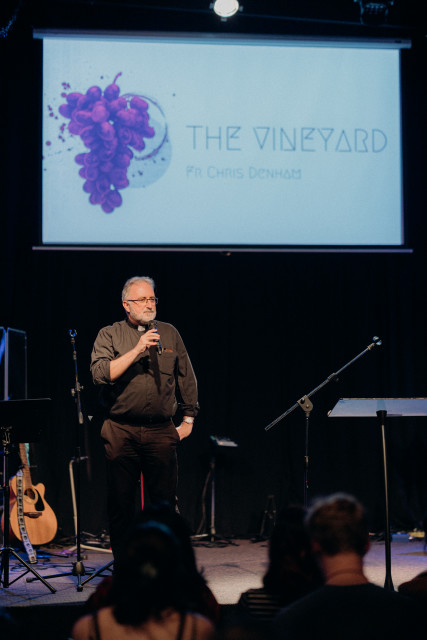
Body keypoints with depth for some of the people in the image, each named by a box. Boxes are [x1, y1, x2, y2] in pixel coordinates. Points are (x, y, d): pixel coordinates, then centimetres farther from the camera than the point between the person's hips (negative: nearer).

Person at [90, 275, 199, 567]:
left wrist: (188, 419, 15)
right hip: (121, 431, -1)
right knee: (120, 502, 2)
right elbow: (101, 373, -12)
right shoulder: (109, 335, 4)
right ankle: (122, 566, 11)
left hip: (161, 431, 2)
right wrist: (137, 350, -16)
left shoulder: (169, 333, 13)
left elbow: (187, 378, 19)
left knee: (165, 502, 0)